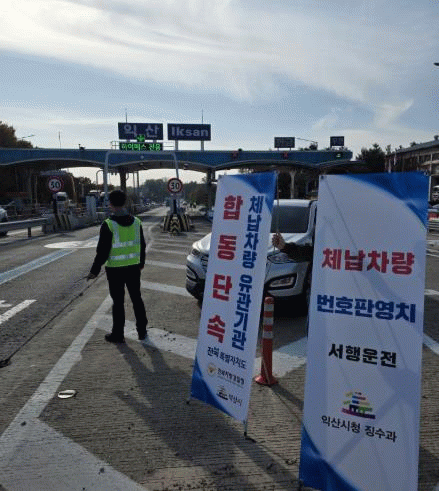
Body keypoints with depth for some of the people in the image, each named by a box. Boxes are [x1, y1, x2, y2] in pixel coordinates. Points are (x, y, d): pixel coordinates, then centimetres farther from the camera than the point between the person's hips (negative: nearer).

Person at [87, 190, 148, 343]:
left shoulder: (108, 225, -15)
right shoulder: (136, 222, 0)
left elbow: (102, 251, -14)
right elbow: (142, 246, 9)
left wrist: (94, 271, -4)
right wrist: (141, 263, 23)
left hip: (115, 270, -4)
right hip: (133, 268, 4)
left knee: (118, 302, 7)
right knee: (136, 298, 15)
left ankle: (117, 334, 20)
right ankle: (142, 331, 25)